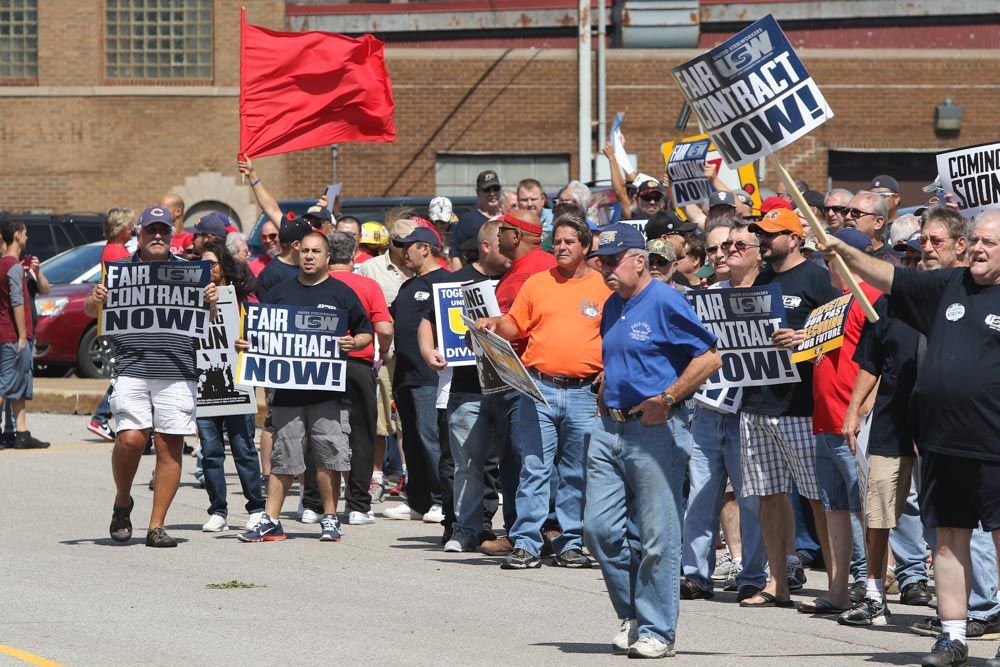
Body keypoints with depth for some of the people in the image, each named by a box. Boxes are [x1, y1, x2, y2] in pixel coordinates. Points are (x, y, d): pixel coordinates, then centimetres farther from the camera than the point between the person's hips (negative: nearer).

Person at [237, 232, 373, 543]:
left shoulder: (342, 293, 6)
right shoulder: (280, 292, 14)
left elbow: (366, 333, 8)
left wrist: (353, 343, -12)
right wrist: (246, 343, -1)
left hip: (328, 390, -2)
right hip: (287, 388, 2)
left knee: (329, 456, -3)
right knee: (282, 458, 4)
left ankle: (330, 518, 7)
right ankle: (270, 521, 6)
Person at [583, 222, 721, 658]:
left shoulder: (665, 303, -10)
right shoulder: (612, 307, 15)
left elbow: (710, 357, -14)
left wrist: (667, 399, -16)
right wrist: (604, 400, 15)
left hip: (655, 431, -8)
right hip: (610, 429, 8)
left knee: (657, 537, -3)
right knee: (600, 528, 4)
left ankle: (656, 630, 3)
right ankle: (632, 614, 19)